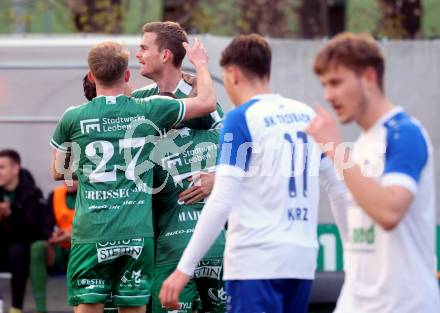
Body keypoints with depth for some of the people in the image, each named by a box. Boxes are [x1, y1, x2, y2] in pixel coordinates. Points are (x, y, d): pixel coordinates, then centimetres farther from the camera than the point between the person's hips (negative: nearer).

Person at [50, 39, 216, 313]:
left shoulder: (73, 118, 1)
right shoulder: (149, 111, 2)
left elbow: (57, 172, 15)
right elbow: (207, 102, 12)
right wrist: (200, 63, 28)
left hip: (91, 233, -1)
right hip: (137, 233, 1)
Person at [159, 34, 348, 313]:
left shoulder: (242, 118, -7)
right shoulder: (306, 115, 12)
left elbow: (222, 202, -14)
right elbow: (341, 188, 16)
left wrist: (184, 269, -14)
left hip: (256, 261, -6)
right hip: (302, 260, 6)